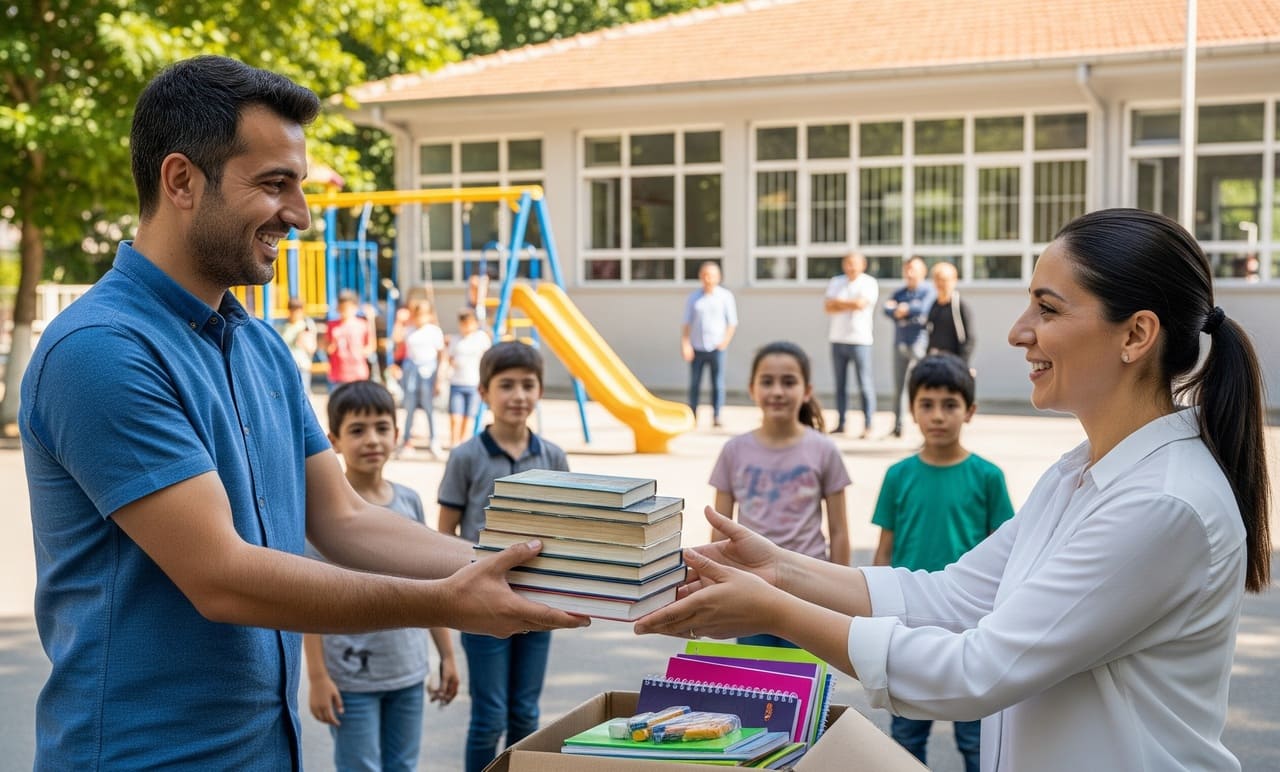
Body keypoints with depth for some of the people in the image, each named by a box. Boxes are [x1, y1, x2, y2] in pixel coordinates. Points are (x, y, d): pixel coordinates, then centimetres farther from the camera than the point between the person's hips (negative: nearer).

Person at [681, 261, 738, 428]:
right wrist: (685, 344, -3)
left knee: (718, 384, -4)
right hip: (697, 348, 1)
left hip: (716, 347, -1)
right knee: (694, 384, 3)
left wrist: (725, 342, -7)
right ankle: (692, 417, 10)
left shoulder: (726, 296, 3)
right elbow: (686, 323, 7)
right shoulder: (693, 297, 7)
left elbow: (732, 322, 5)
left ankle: (716, 417, 1)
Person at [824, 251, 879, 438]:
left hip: (860, 339, -4)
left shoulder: (869, 283, 0)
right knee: (840, 384, 7)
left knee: (865, 385, -6)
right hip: (837, 339, 5)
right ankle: (840, 423, 12)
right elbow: (828, 307, 2)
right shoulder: (835, 282, 13)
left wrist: (838, 302, -3)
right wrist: (850, 305, -9)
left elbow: (861, 303, -15)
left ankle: (867, 426, -4)